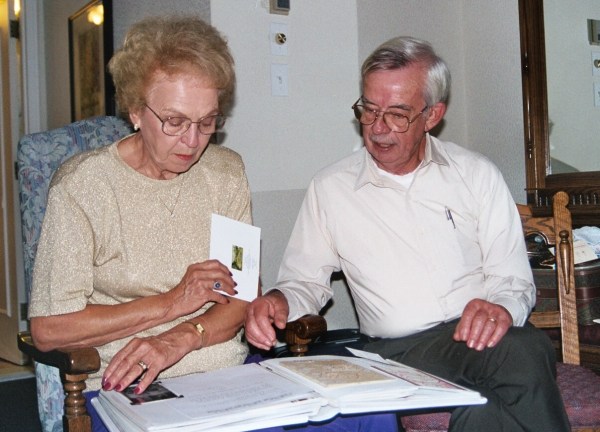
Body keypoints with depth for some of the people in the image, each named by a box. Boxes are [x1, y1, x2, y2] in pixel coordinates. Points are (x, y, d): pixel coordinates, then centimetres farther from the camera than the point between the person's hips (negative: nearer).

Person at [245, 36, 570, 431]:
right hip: (398, 350, -2)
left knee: (524, 349, -35)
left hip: (477, 336, 2)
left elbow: (513, 279, 6)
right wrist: (279, 301, -10)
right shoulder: (331, 188, 8)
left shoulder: (477, 174, 8)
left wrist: (501, 307, -18)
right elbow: (306, 280, 14)